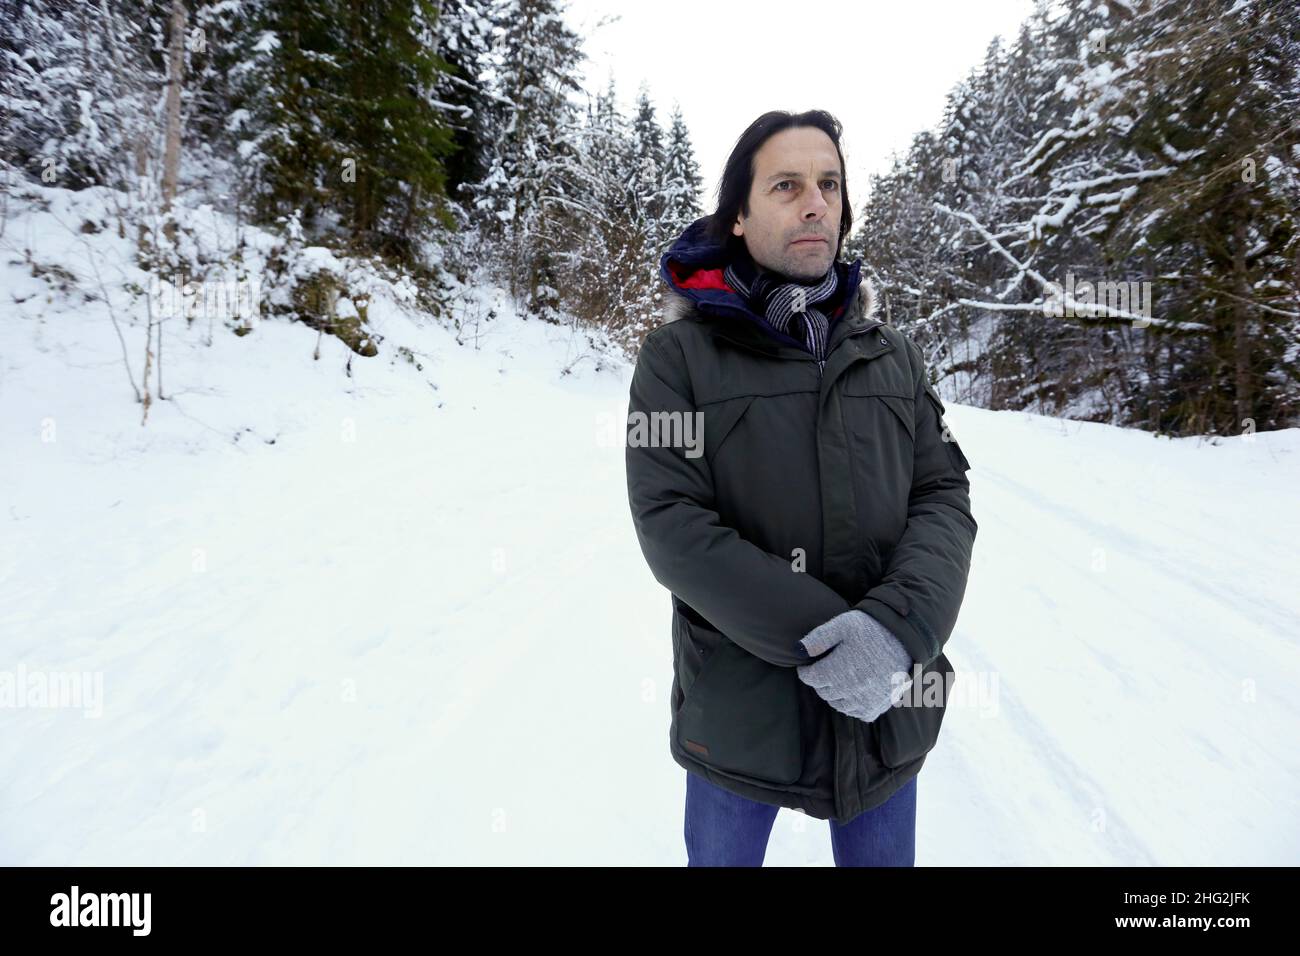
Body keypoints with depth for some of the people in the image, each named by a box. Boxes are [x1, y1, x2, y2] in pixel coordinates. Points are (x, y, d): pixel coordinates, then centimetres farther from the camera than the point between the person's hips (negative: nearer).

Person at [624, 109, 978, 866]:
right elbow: (671, 525, -14)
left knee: (881, 853, 21)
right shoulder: (679, 355, -6)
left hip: (888, 705, 3)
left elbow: (945, 498, -2)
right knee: (722, 854, 19)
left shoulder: (895, 356, 6)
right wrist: (819, 635, -21)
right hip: (740, 709, -2)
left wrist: (897, 627, -20)